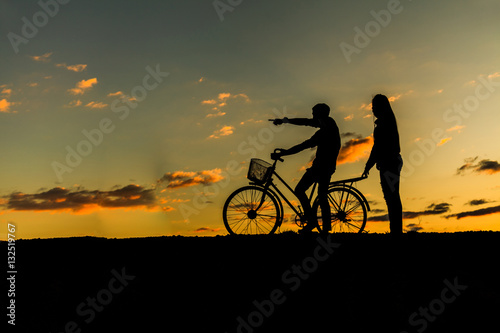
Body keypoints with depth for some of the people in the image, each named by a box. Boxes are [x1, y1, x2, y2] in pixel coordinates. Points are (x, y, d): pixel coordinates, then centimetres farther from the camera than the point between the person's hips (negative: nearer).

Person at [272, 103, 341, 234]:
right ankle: (326, 228, 18)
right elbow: (307, 122, 10)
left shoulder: (324, 132, -22)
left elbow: (303, 146, -22)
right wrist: (285, 121, 13)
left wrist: (284, 153, -16)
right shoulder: (329, 122, 5)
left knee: (299, 190, -2)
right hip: (329, 165, 9)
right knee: (322, 196, 15)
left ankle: (312, 220, -2)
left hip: (320, 166, -9)